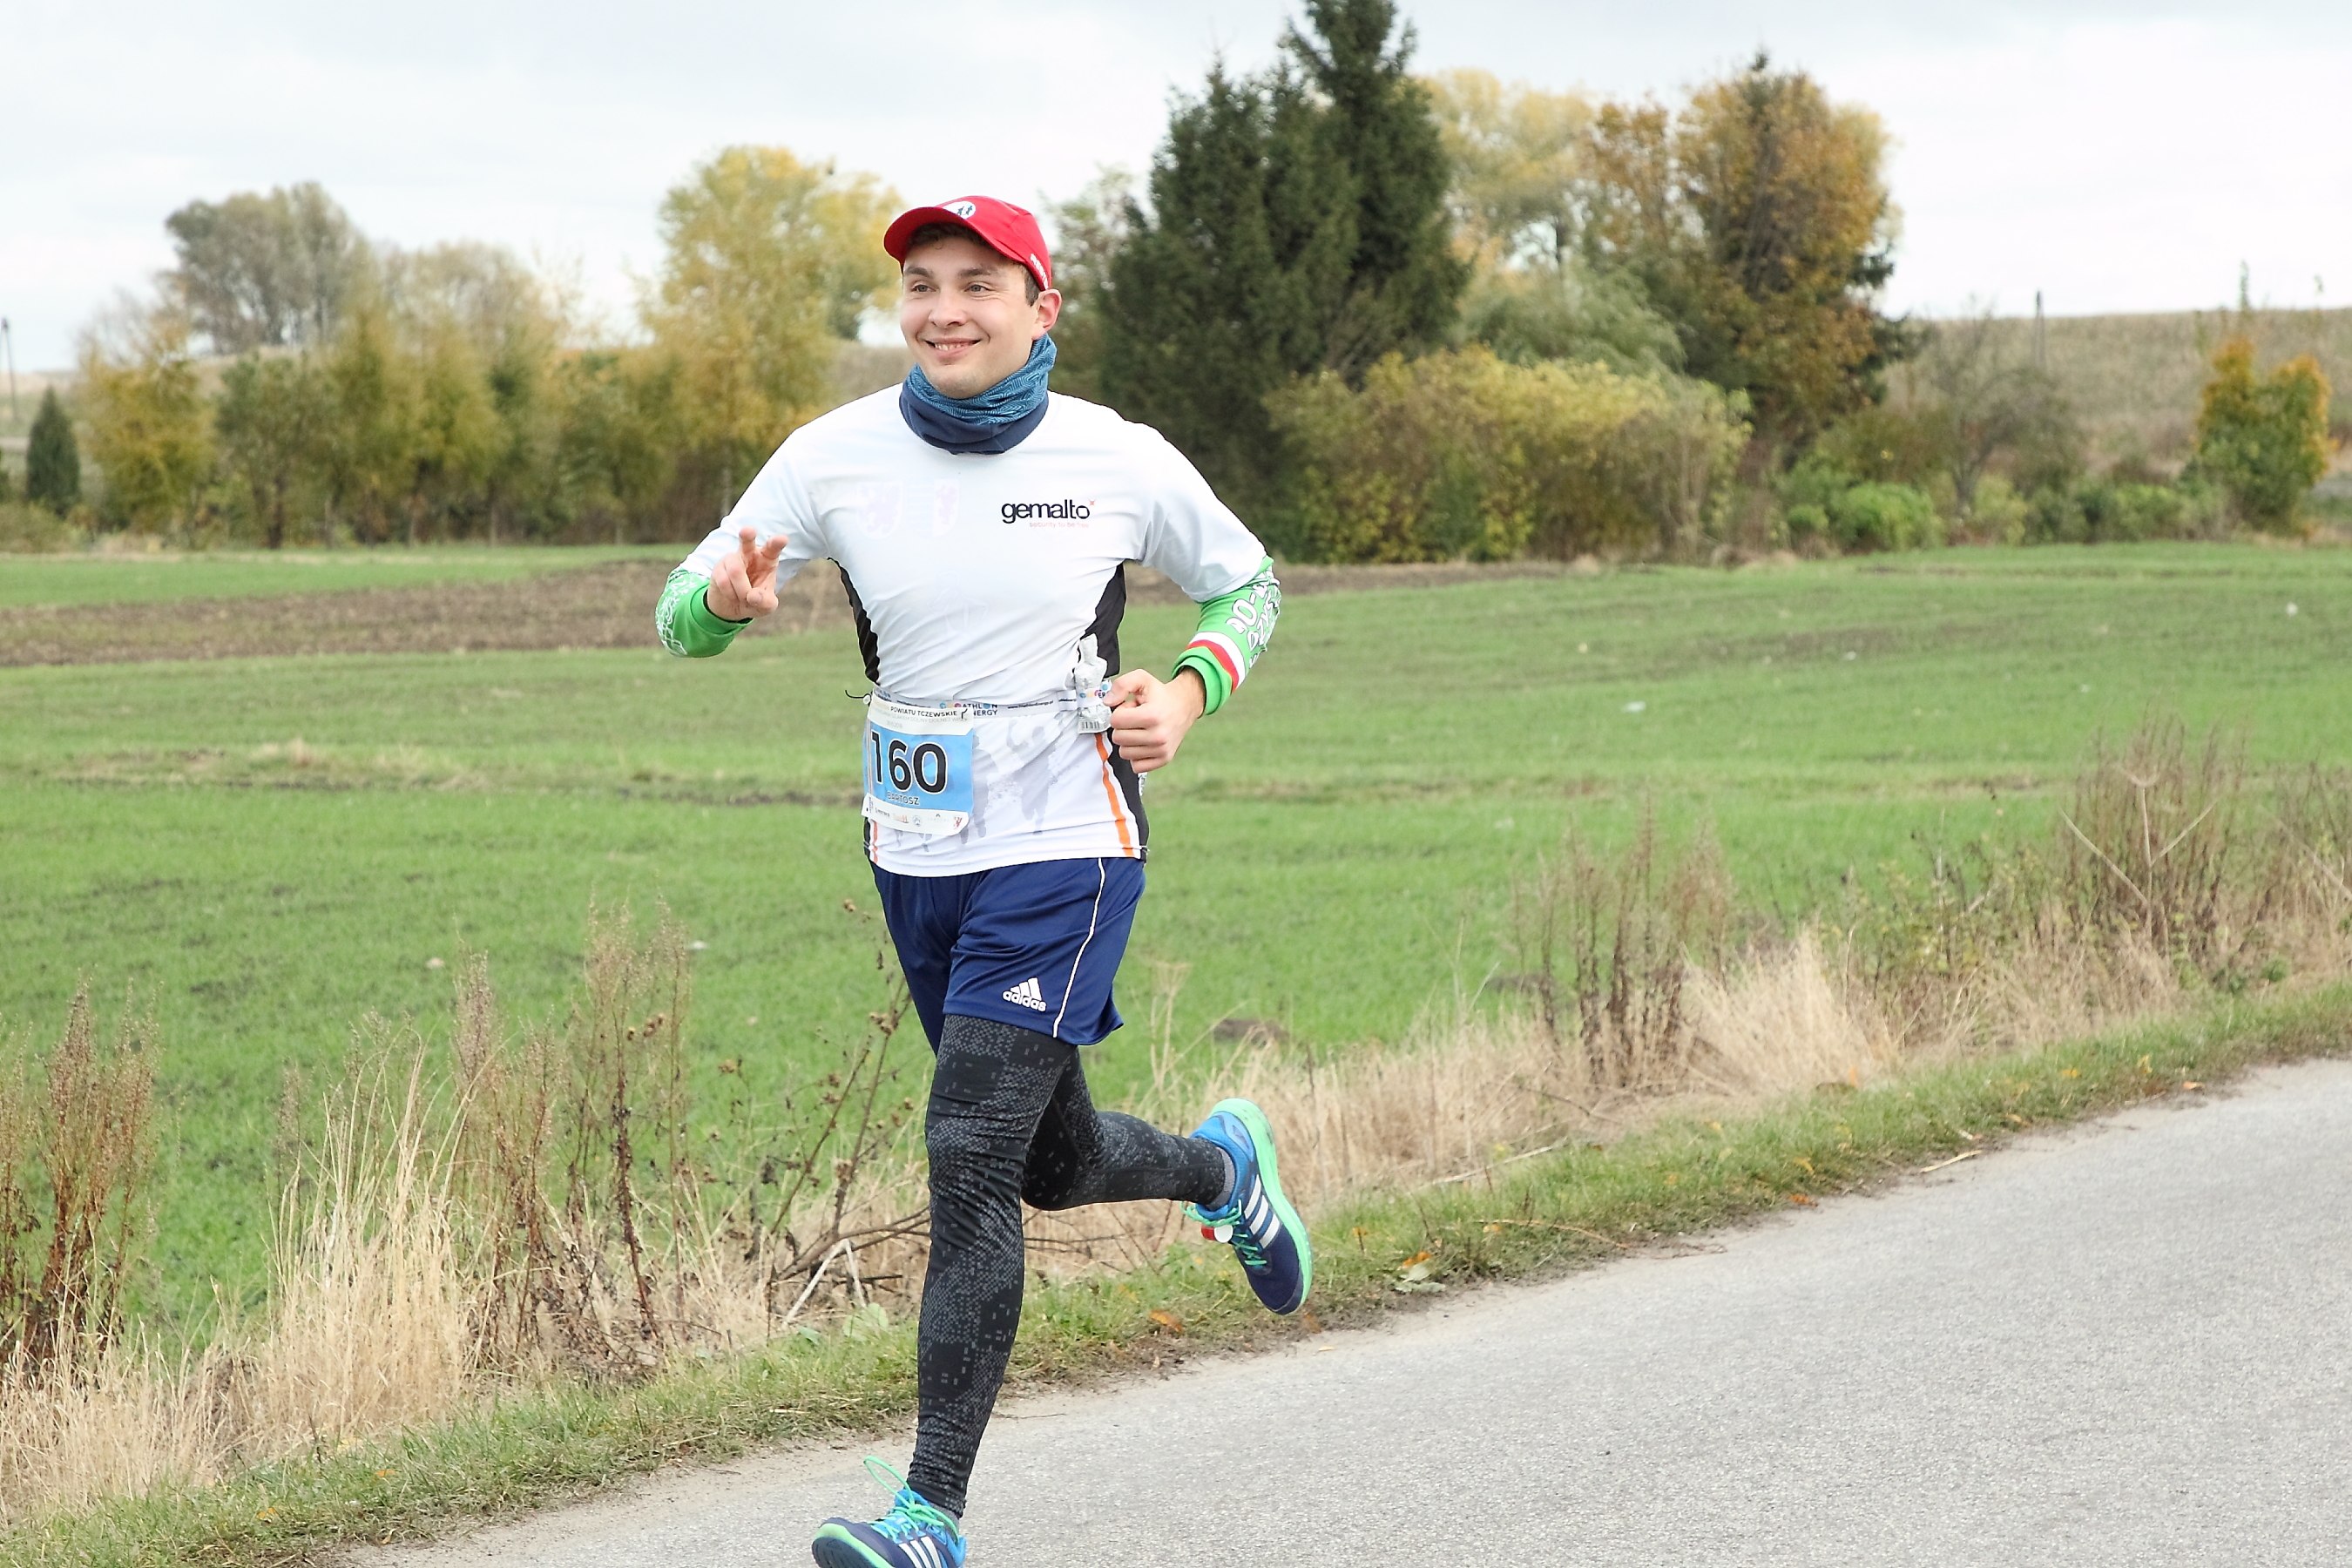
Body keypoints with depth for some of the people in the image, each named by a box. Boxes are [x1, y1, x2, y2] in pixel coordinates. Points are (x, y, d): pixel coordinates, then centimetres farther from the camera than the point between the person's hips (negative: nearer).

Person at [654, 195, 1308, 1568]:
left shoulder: (1118, 461, -8)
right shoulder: (837, 457, -4)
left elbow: (1246, 583, 10)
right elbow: (687, 621, 0)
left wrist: (1190, 692, -10)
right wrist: (728, 596, -24)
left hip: (1065, 849, -4)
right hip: (919, 854, 4)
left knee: (970, 1161, -15)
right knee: (1056, 1167, 17)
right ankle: (1222, 1166, 52)